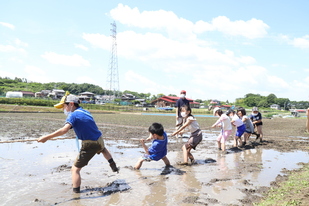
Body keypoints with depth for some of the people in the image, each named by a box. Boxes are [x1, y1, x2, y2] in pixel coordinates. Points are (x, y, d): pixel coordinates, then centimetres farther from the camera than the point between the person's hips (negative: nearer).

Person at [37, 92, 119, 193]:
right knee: (103, 149, 42)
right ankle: (114, 167, 57)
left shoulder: (73, 115, -15)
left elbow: (64, 130, -30)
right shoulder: (85, 112, 9)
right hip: (99, 140, 8)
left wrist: (47, 137, -30)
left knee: (75, 169, 0)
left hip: (89, 145, -8)